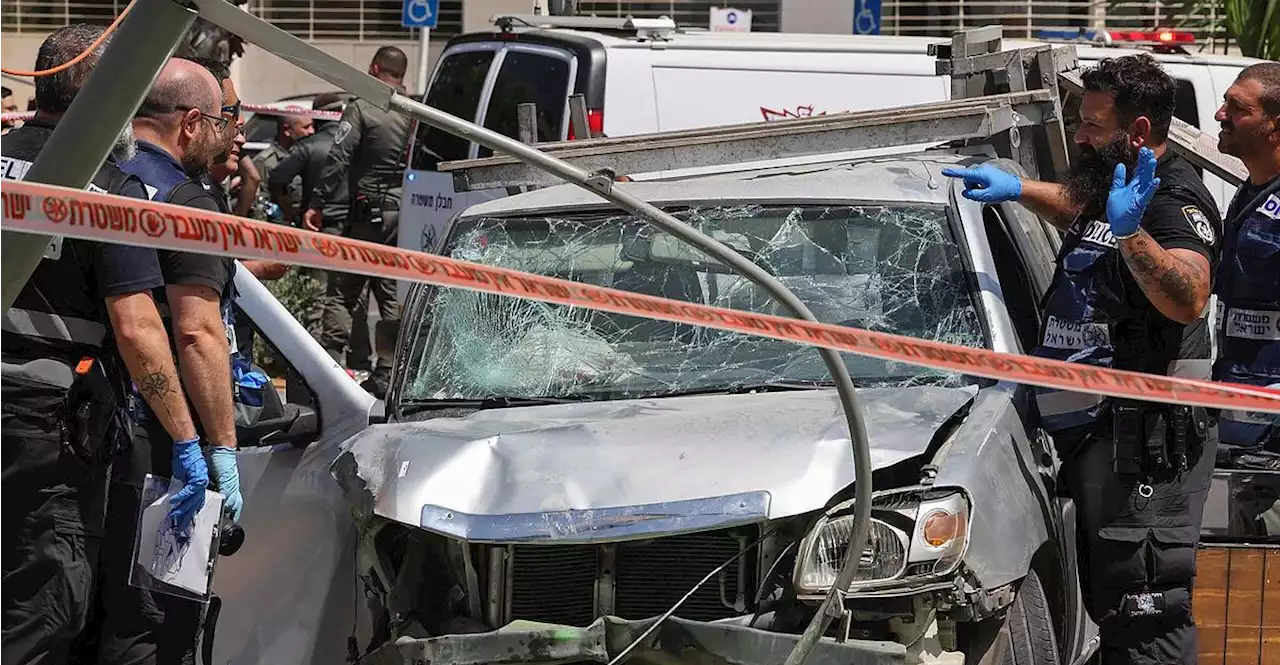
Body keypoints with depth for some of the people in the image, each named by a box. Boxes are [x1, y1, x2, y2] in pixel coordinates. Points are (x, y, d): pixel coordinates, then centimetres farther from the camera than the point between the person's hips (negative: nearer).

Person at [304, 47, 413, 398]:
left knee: (342, 292, 1)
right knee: (393, 295, 8)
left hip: (369, 214, -5)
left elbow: (338, 160, -12)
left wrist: (317, 204, -10)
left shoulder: (361, 109, -7)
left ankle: (328, 363, -7)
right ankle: (386, 373, 7)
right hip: (406, 214, 5)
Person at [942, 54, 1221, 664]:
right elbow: (1078, 209, 43)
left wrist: (1130, 232, -44)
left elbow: (1187, 300, -33)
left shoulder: (1176, 198, -14)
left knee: (1145, 612, -13)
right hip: (1091, 424, 11)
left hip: (1145, 436, -11)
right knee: (1110, 601, 17)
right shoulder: (1109, 184, 17)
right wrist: (1018, 189, 29)